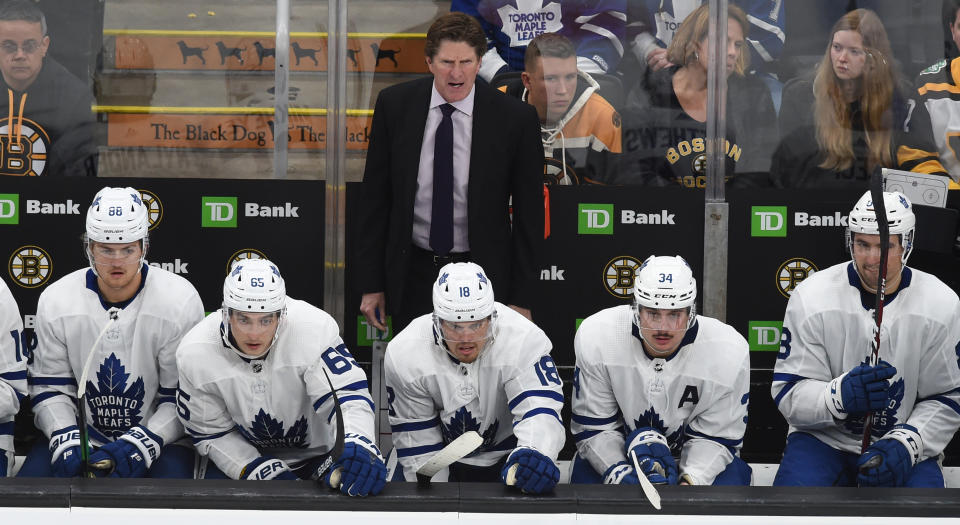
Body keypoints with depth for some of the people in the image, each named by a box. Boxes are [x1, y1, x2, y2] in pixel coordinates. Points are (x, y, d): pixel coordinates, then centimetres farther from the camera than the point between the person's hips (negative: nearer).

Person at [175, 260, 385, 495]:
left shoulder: (313, 328, -28)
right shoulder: (195, 354, -19)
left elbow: (347, 395, -29)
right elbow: (211, 433, -9)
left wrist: (356, 445, -50)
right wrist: (261, 471, -21)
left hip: (318, 454, -2)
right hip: (244, 456, 2)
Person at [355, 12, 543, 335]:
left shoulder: (515, 118, -10)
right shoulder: (394, 105, -4)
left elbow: (529, 212, -3)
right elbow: (374, 197, 2)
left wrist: (521, 299, -4)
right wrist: (371, 284, -1)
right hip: (412, 275, 2)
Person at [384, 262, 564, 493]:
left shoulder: (524, 338, -27)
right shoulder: (404, 354, -21)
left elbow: (539, 407, -37)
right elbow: (416, 439, -13)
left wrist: (535, 454, -58)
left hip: (506, 455, -1)